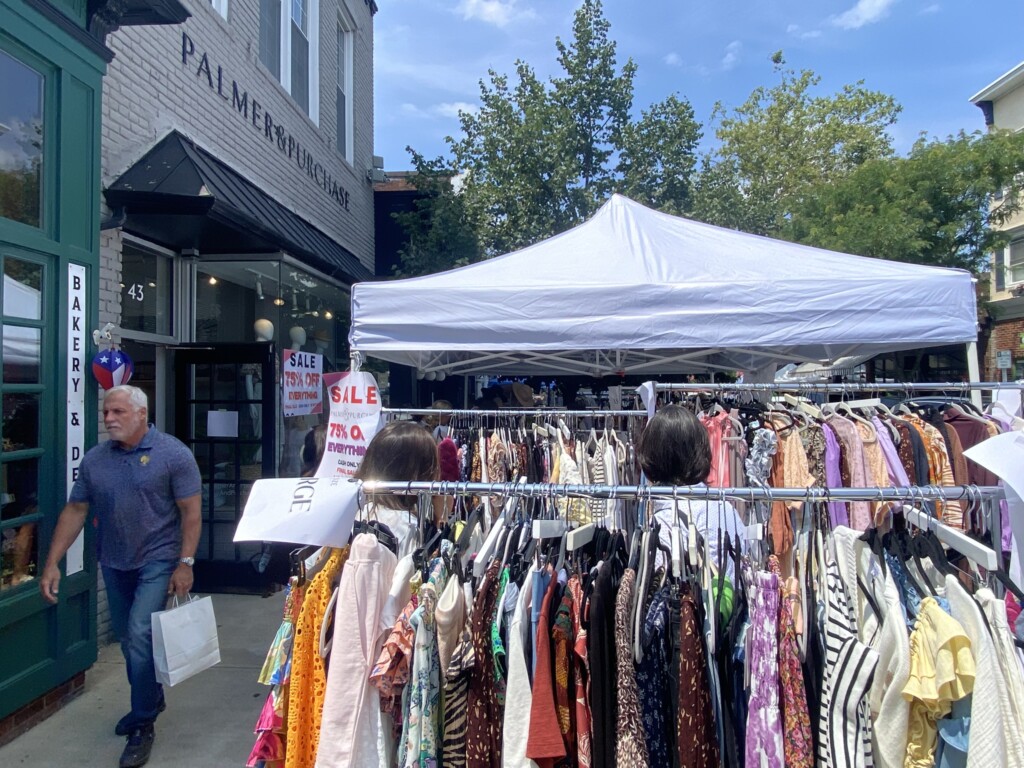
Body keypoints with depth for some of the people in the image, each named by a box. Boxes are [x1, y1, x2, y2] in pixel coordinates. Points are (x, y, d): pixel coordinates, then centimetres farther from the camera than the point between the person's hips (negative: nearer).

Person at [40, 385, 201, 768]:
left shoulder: (173, 454, -13)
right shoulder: (94, 459, 1)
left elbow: (191, 511, -12)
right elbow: (75, 511, 5)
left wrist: (185, 563, -16)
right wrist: (52, 563, 0)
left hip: (157, 562, -5)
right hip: (114, 564, 6)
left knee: (139, 636, -10)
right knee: (128, 639, 17)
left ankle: (143, 726, 6)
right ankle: (150, 699, 39)